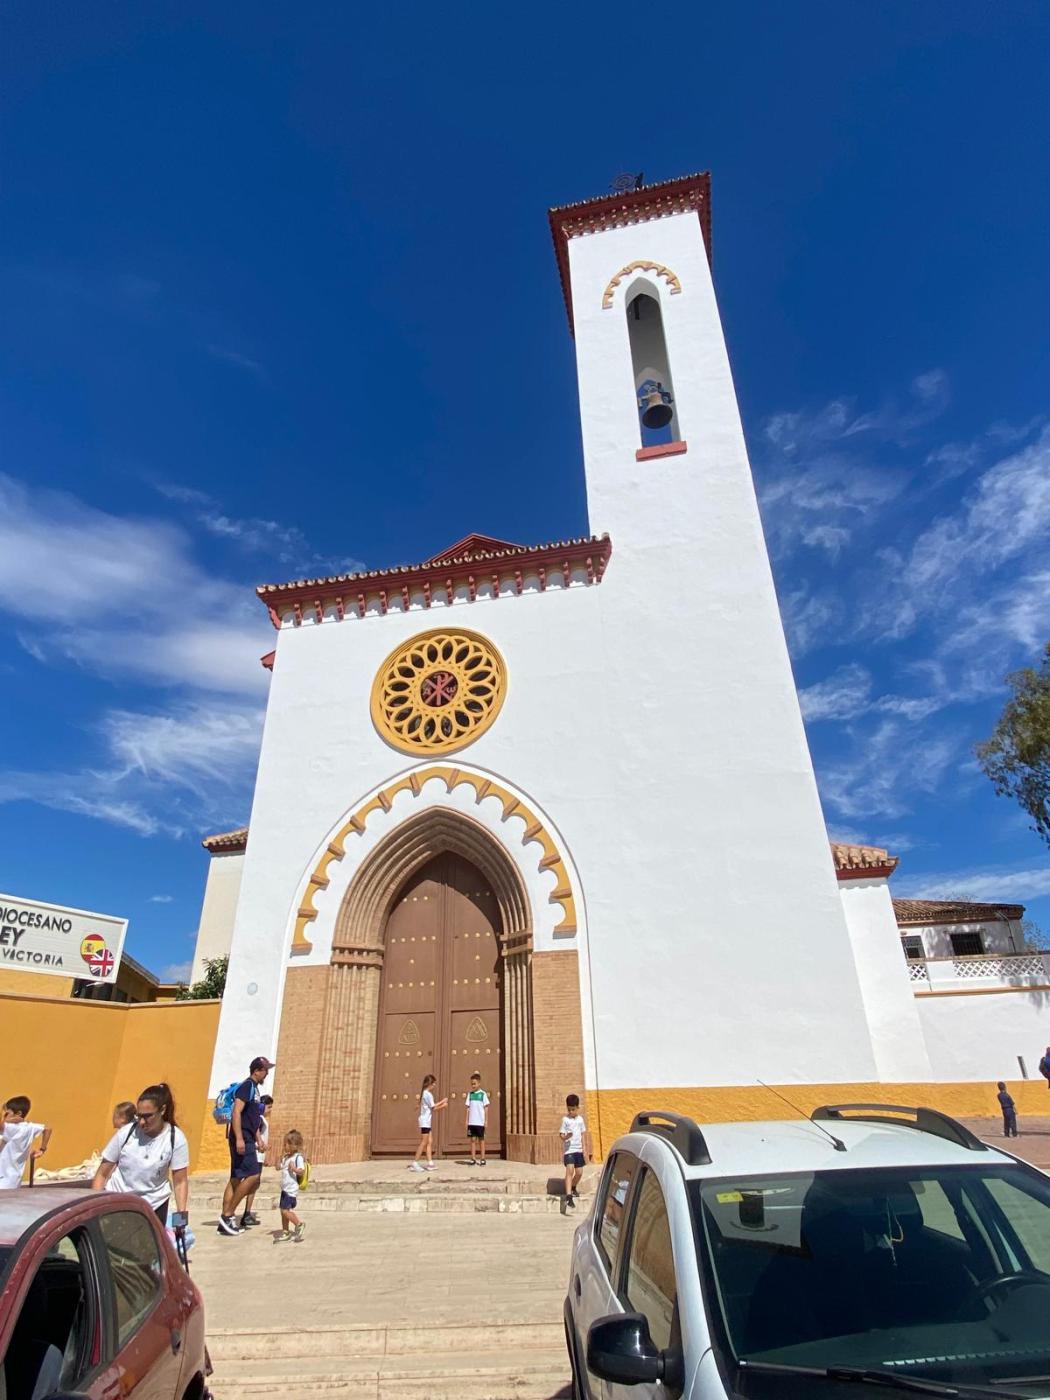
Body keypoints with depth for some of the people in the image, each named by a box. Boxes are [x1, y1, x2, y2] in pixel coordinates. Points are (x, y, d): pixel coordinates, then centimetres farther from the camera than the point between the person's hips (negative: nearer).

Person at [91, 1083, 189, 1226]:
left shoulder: (176, 1138, -16)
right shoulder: (126, 1133, -14)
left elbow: (180, 1182, -10)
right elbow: (102, 1174, -3)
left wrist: (181, 1215, -16)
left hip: (154, 1205, 0)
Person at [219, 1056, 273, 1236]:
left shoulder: (254, 1088, 17)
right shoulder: (246, 1086, -13)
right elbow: (236, 1112, -23)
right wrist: (239, 1138, -29)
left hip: (247, 1139, 10)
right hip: (242, 1139, -10)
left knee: (236, 1178, 11)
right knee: (253, 1174, -12)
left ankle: (225, 1222, 15)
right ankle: (228, 1214, -5)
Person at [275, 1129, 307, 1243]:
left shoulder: (298, 1157, -16)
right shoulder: (287, 1157, 11)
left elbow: (302, 1171, -21)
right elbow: (279, 1167, 19)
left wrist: (294, 1169, -38)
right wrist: (281, 1156, 8)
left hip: (292, 1189, -9)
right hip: (285, 1188, 9)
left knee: (285, 1210, -11)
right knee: (283, 1210, 13)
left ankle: (299, 1225, 5)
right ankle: (285, 1232, 26)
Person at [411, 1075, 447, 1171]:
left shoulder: (424, 1093, 14)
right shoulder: (428, 1094, -16)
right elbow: (433, 1108, -13)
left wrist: (442, 1103, 10)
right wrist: (443, 1104, 0)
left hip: (426, 1122, 10)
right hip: (425, 1122, -10)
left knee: (429, 1142, 8)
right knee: (424, 1143, -5)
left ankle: (430, 1163, 9)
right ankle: (414, 1163, -2)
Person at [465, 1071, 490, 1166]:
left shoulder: (483, 1094, -4)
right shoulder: (470, 1094, 6)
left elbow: (486, 1108, -2)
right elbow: (468, 1108, 9)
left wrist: (486, 1121, -4)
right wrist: (467, 1120, 5)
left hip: (480, 1122, -3)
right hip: (471, 1122, 3)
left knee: (481, 1139, 5)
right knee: (473, 1139, 5)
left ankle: (482, 1159, 13)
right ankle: (473, 1159, 12)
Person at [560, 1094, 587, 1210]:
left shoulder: (580, 1119, 7)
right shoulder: (565, 1119, -7)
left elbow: (582, 1134, 15)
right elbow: (561, 1135, -8)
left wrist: (583, 1146, 7)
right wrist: (566, 1137, -29)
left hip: (578, 1149, 5)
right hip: (568, 1149, -5)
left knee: (579, 1172, 10)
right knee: (570, 1170, -19)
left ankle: (573, 1187, 38)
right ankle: (569, 1196, -20)